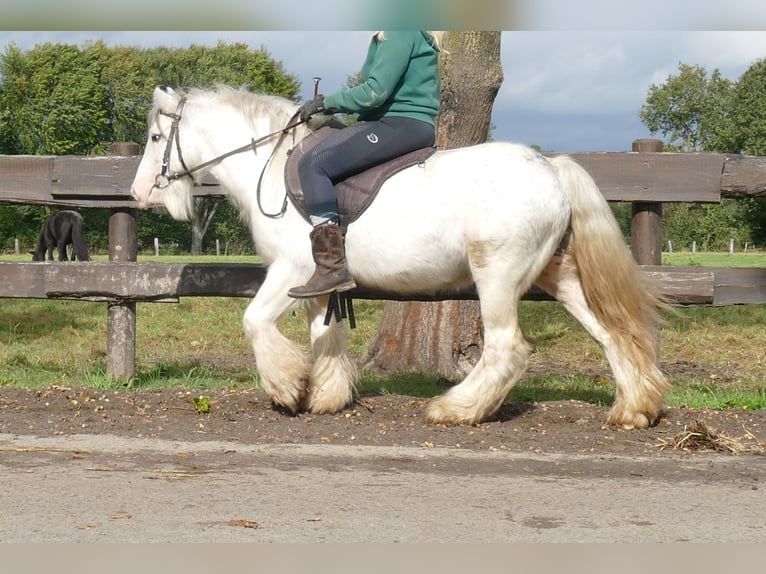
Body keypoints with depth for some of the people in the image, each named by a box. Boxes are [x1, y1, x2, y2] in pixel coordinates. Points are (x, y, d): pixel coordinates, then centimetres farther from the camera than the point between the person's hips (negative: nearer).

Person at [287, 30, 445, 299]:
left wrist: (326, 103, -7)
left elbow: (375, 92, -17)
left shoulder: (401, 33, -11)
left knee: (313, 164, -19)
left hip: (401, 124, -11)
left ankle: (333, 269, -25)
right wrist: (329, 104, 11)